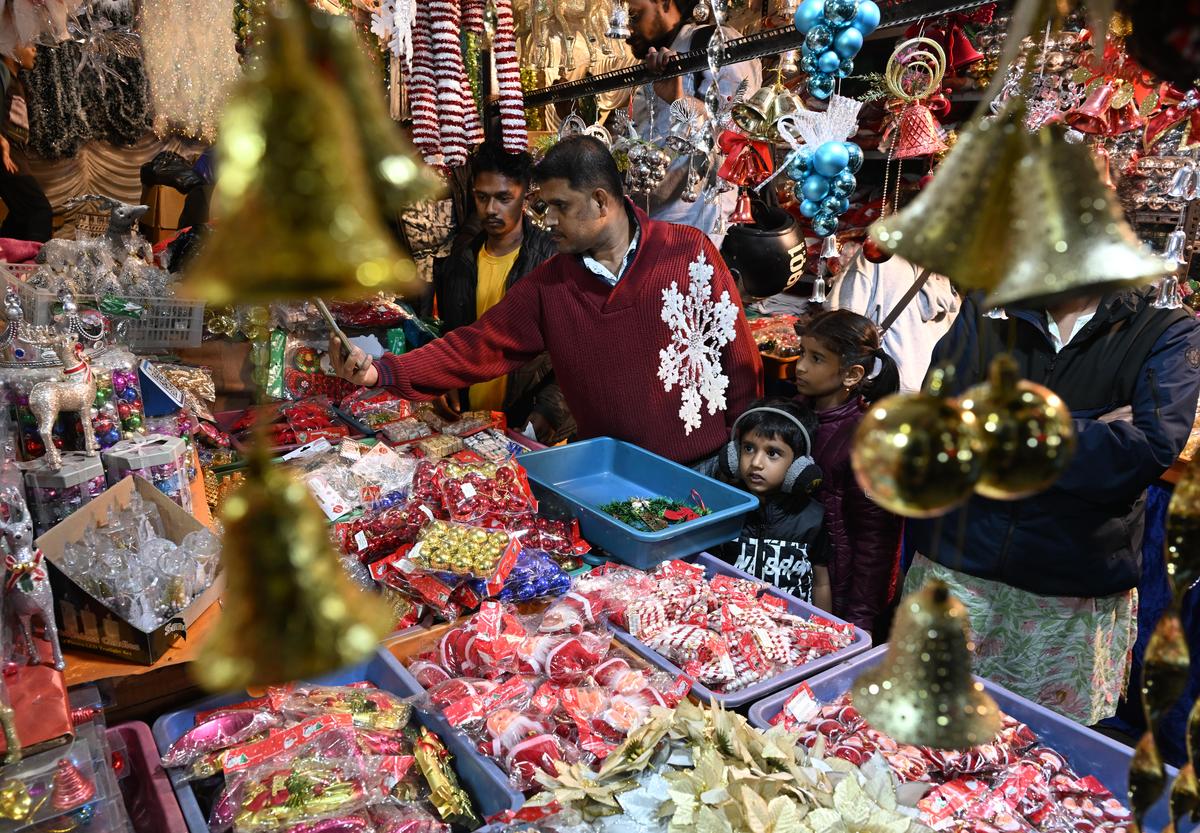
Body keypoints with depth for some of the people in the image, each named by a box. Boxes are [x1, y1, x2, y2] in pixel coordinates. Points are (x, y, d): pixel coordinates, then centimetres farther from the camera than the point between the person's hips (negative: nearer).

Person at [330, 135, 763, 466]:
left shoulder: (688, 252, -9)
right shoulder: (547, 285, 0)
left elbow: (738, 354, -6)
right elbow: (479, 346, -3)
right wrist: (385, 371, -14)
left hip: (707, 465, -2)